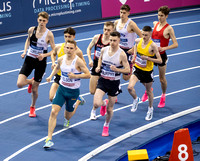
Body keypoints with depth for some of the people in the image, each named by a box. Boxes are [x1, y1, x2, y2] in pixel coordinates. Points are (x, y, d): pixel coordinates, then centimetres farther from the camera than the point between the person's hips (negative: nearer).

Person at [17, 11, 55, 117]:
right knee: (19, 84, -13)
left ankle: (33, 107, 35)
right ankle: (31, 81, 23)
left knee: (34, 89, 5)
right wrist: (25, 52, 3)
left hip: (40, 62, -2)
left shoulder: (49, 34, -13)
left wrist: (44, 55, -24)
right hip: (29, 59, 2)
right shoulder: (31, 30, -5)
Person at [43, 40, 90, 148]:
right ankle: (49, 139, -11)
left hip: (73, 91, -3)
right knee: (54, 112, -13)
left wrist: (75, 76, -26)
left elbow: (88, 75, -16)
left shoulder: (78, 61, -18)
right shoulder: (61, 59, -4)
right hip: (61, 89, 3)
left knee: (68, 116, 16)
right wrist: (51, 76, 5)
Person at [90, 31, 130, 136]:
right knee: (97, 103, -18)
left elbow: (127, 70, -11)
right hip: (103, 80, 2)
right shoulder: (104, 50, -4)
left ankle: (106, 126, 36)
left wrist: (116, 69, -27)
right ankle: (104, 103, 22)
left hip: (114, 83, -2)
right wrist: (98, 67, -1)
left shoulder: (121, 54, -15)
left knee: (110, 108, 9)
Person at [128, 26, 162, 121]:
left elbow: (160, 60, -21)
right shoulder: (138, 41, -8)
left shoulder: (153, 46, -22)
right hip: (137, 68, 3)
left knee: (148, 91, 15)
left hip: (147, 71, -3)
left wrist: (147, 58, -29)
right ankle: (135, 99, 19)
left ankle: (150, 109, 40)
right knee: (130, 87, -14)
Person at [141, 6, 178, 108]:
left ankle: (163, 97, 29)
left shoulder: (168, 29, -13)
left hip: (161, 55, -5)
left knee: (162, 78, 7)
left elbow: (175, 44, -15)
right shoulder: (155, 24, 5)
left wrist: (164, 48, -26)